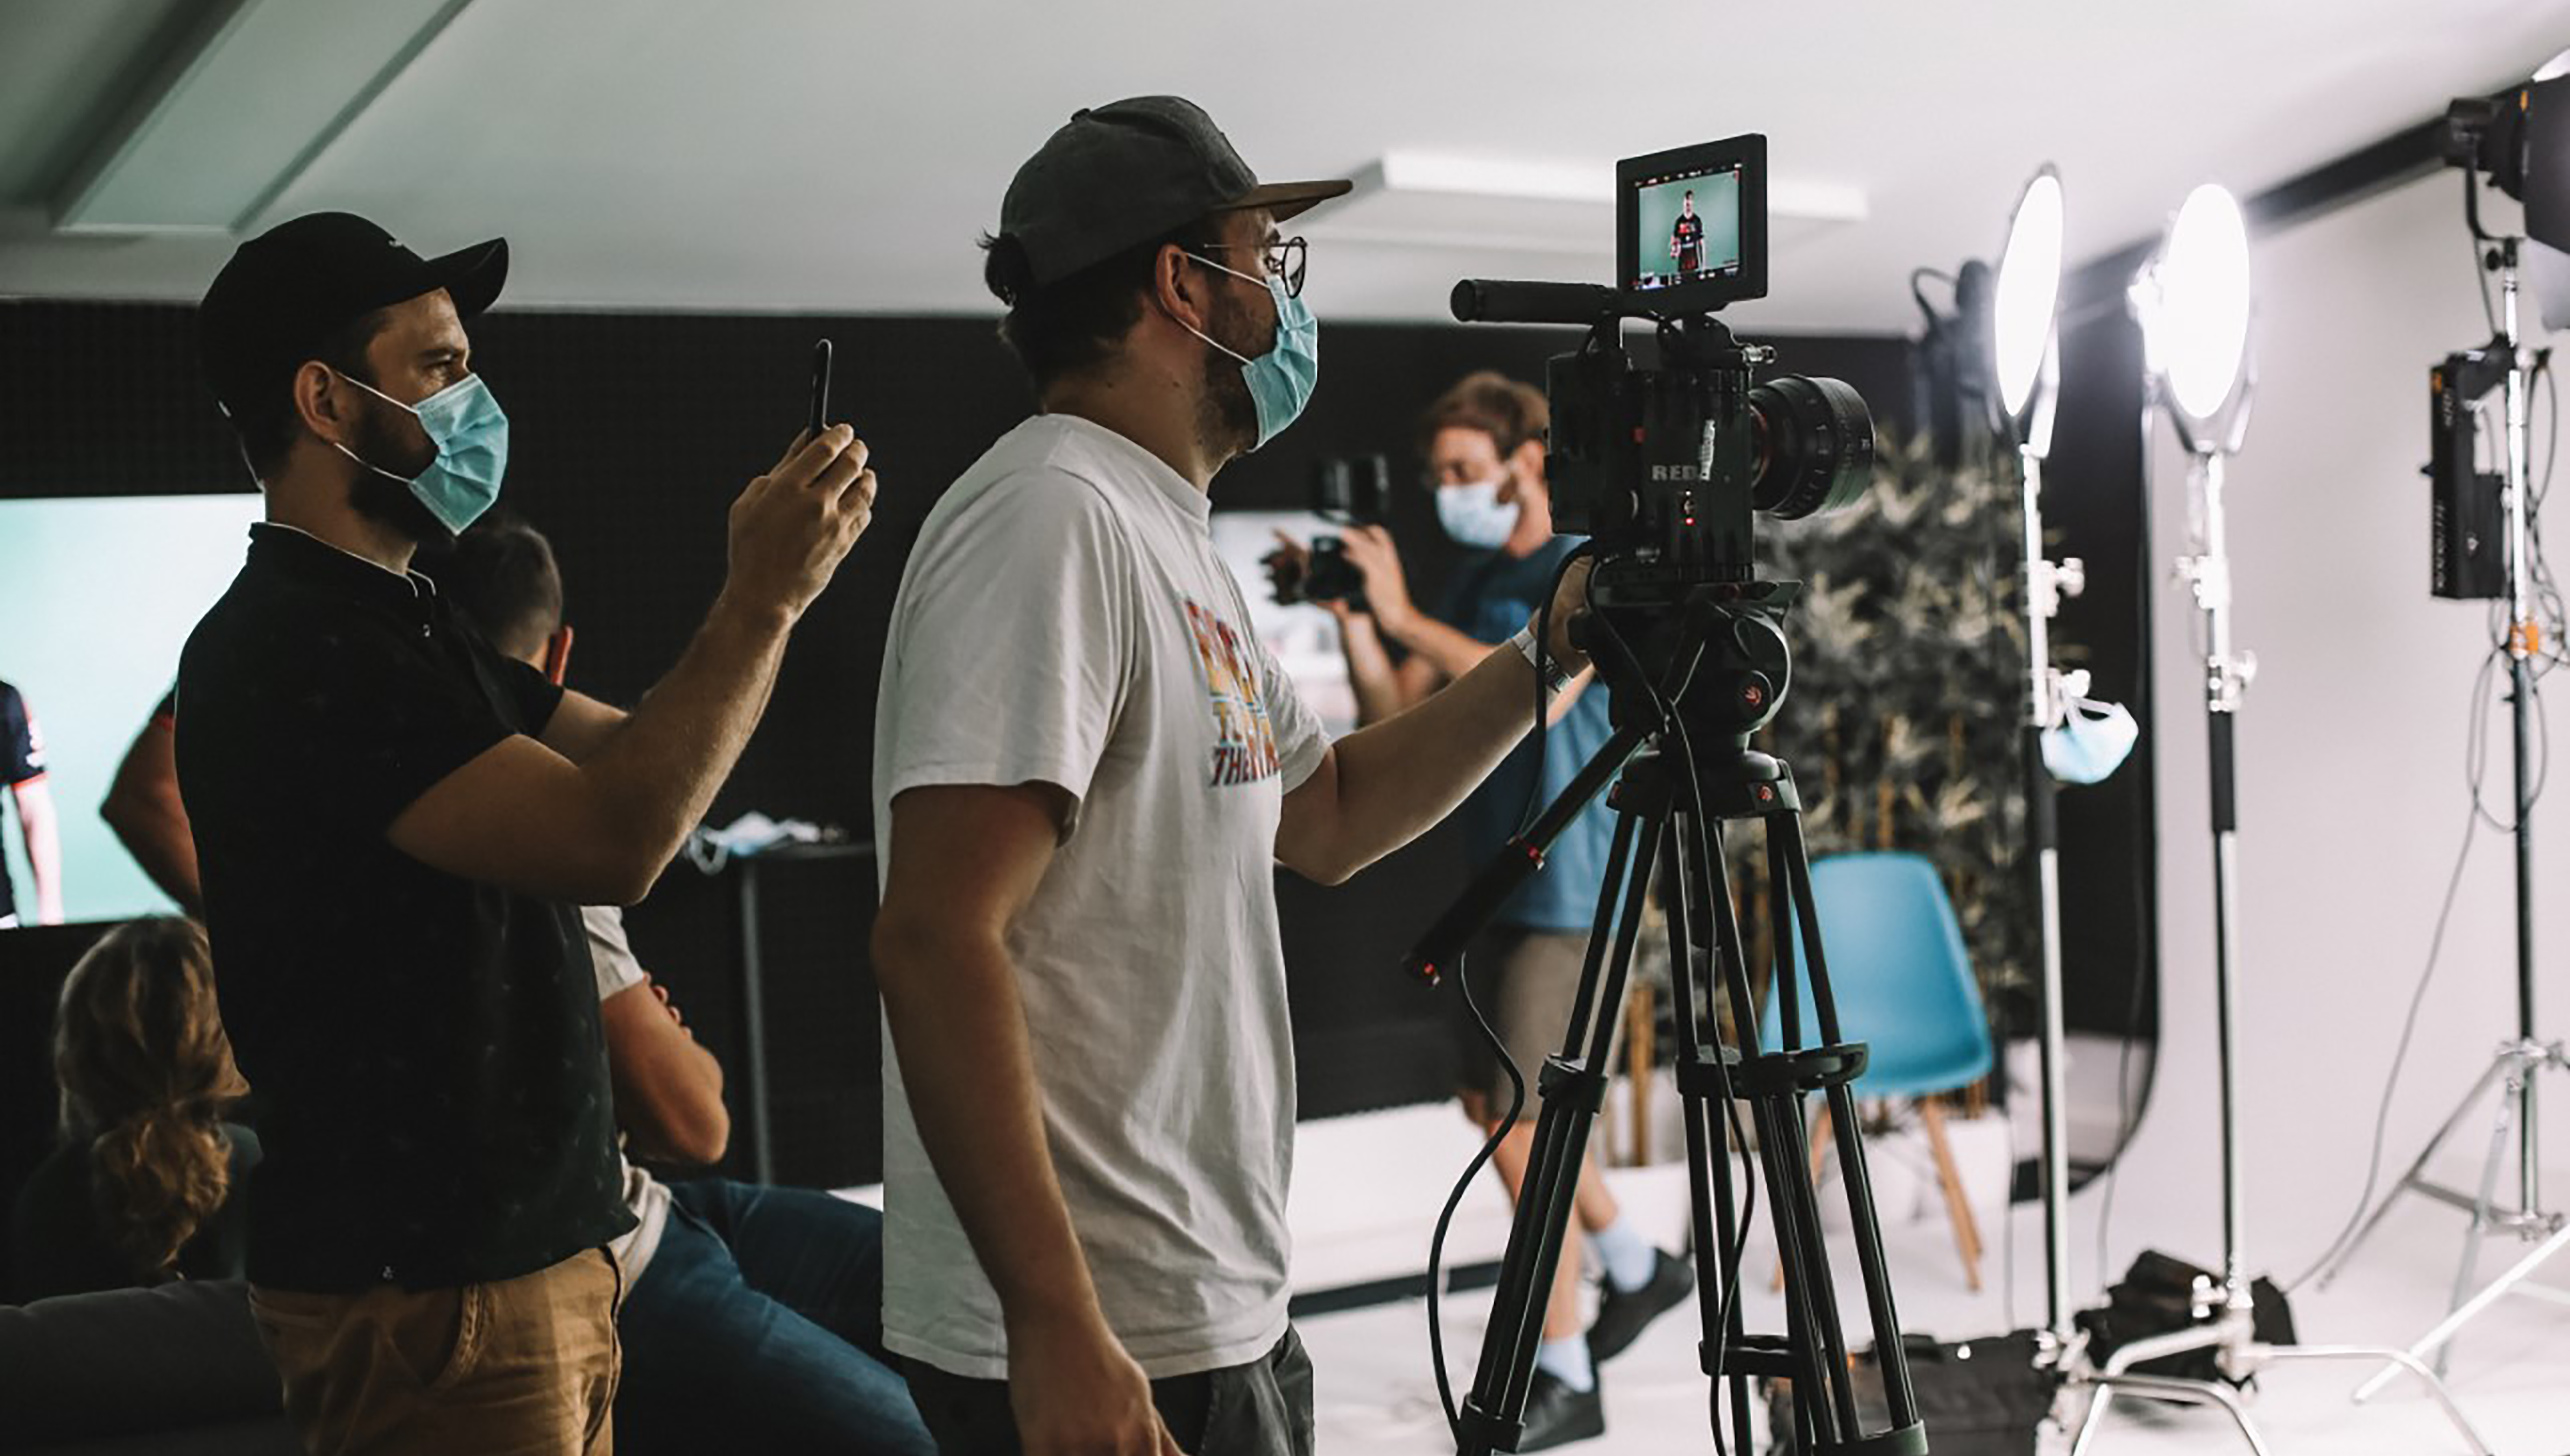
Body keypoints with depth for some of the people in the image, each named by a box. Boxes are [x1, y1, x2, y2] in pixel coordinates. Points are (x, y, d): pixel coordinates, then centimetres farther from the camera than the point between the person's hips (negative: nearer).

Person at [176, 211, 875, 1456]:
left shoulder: (408, 628, 15)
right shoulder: (284, 651, -18)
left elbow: (638, 756, 15)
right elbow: (611, 841, -27)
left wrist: (767, 589, 2)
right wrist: (761, 602, -20)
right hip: (428, 1295, -10)